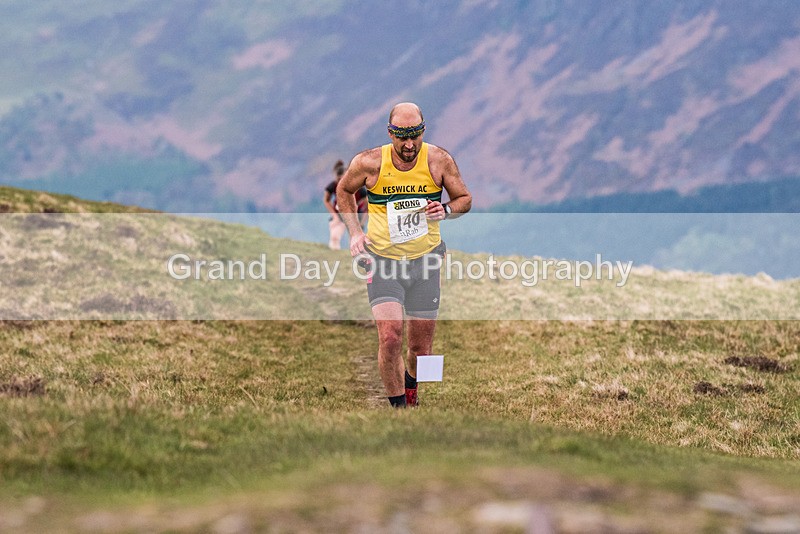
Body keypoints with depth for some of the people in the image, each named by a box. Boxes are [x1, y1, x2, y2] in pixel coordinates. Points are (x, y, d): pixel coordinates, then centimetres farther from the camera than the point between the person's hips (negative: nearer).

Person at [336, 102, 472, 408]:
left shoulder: (439, 161, -7)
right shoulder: (369, 163, -9)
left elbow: (464, 198, 8)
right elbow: (344, 190, 11)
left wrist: (446, 210, -14)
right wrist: (354, 231, -1)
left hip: (424, 260, 2)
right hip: (382, 259, -2)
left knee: (421, 347, 8)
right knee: (390, 337, -20)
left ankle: (410, 389, 41)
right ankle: (398, 409, -7)